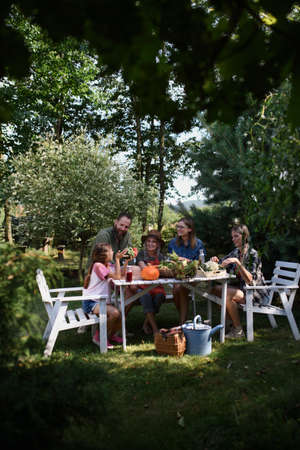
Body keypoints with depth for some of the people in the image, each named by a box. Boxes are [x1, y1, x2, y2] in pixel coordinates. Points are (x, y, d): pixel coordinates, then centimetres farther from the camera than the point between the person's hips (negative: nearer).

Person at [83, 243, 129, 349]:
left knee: (120, 316, -8)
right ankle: (99, 337, -7)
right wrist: (117, 259, -13)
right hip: (91, 302, -8)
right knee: (115, 313, -28)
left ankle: (110, 334, 22)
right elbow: (117, 277, -20)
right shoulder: (98, 265, -16)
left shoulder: (108, 265, 12)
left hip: (101, 301, 8)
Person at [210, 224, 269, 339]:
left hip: (255, 292, -8)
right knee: (216, 289, -4)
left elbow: (249, 280, -27)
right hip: (241, 288, 8)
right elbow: (223, 263, 17)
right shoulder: (236, 252, 5)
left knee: (227, 294, -29)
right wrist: (216, 261, -6)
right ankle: (231, 320, 10)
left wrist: (237, 262, -37)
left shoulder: (252, 254, -17)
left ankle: (238, 330, -16)